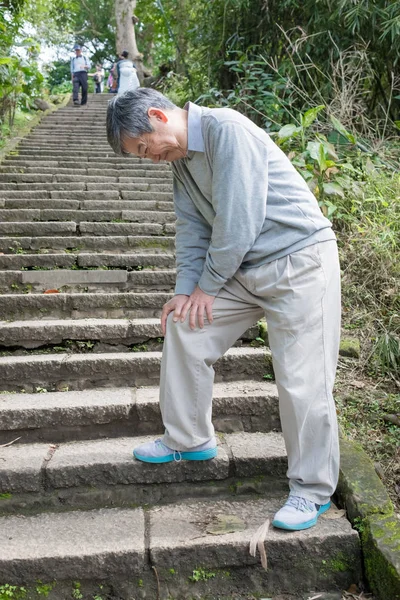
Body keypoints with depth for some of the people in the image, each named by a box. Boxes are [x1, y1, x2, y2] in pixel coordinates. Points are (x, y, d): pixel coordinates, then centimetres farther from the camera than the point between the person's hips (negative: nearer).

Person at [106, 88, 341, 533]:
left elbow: (238, 220, -21)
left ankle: (313, 491, 11)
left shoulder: (226, 129, -18)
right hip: (244, 267, 9)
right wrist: (186, 291, -2)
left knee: (301, 382, -7)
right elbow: (192, 227, 10)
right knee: (183, 327, 7)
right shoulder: (180, 157, 10)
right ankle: (188, 440, 23)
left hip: (300, 260, -9)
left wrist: (206, 286, -10)